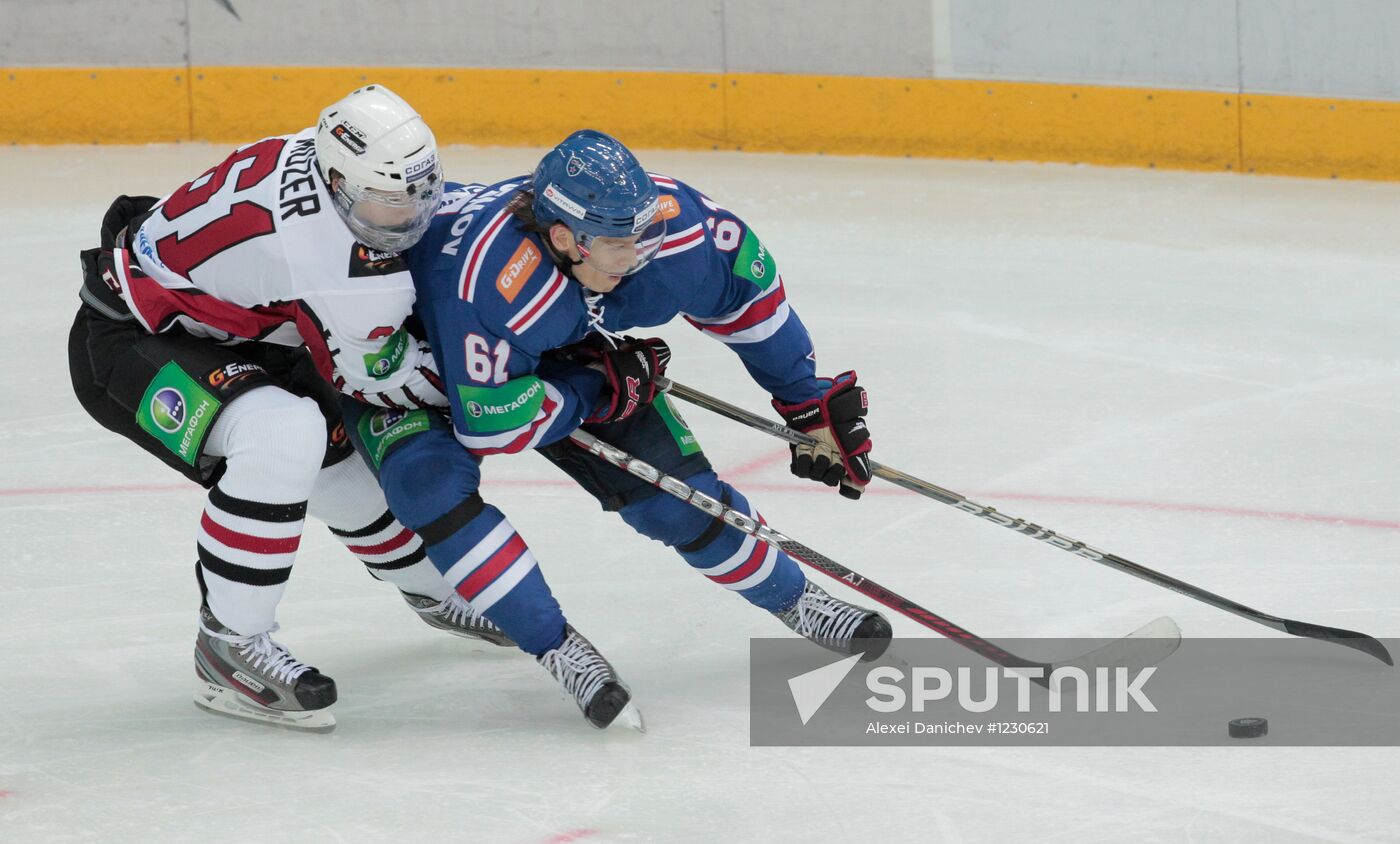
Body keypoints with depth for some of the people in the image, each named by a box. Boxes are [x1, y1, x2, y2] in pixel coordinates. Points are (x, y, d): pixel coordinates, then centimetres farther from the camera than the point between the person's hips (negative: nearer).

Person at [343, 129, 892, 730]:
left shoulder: (671, 222, -29)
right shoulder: (491, 280, -46)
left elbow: (745, 284, -7)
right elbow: (492, 424, -37)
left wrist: (808, 402, 0)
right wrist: (603, 389, -26)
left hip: (557, 350, 5)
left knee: (669, 480, 1)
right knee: (430, 478, -32)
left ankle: (795, 601, 25)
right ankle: (555, 646, -21)